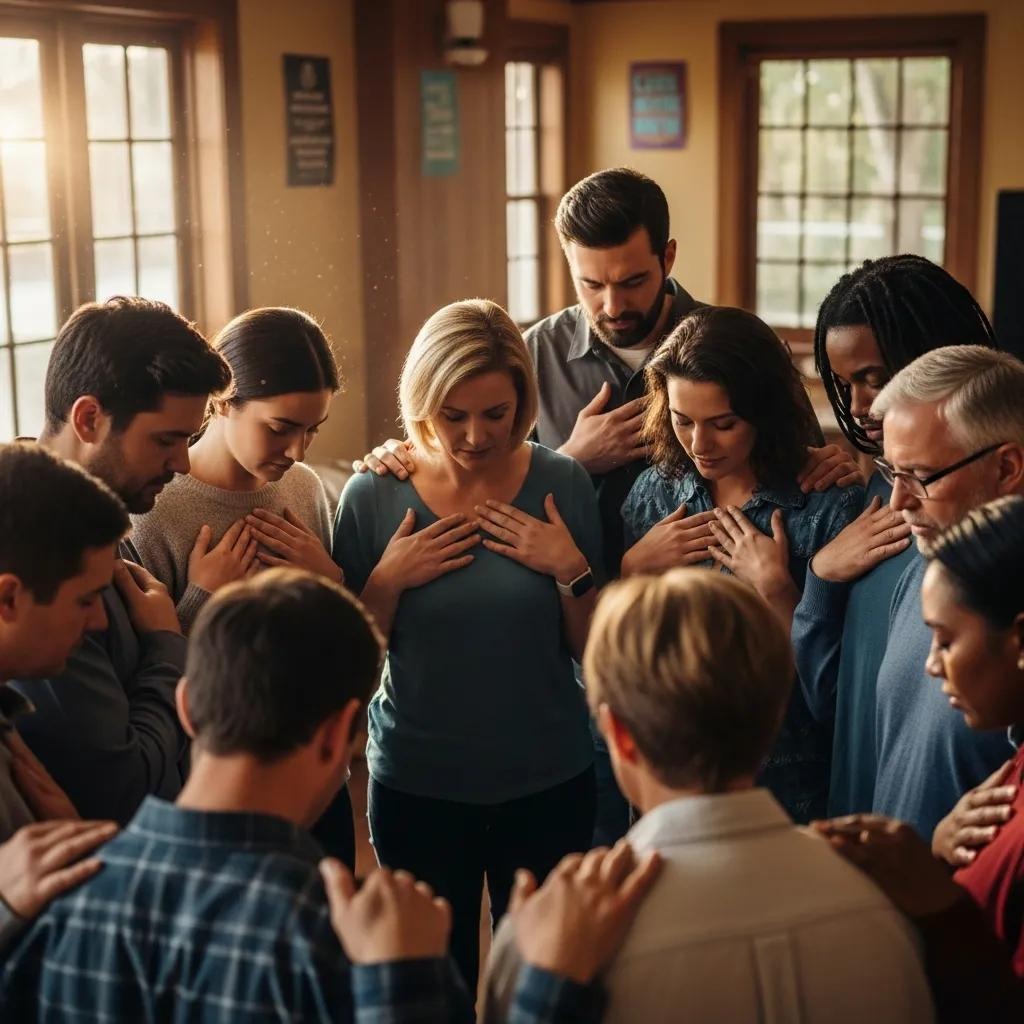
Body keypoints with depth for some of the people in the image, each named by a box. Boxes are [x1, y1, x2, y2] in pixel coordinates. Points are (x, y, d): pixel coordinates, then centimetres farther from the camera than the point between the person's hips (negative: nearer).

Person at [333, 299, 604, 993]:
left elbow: (594, 651, -1)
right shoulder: (374, 497, -7)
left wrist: (570, 568, -16)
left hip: (549, 783, 1)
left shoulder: (562, 485, -6)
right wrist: (390, 578, -17)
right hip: (417, 787, 0)